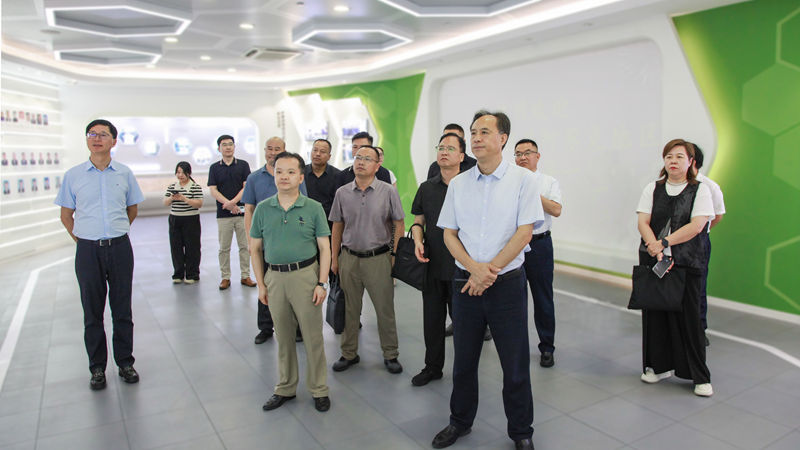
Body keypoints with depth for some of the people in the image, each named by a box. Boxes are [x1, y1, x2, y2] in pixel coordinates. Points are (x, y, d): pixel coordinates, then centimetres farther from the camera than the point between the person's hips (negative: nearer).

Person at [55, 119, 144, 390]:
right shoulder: (73, 175, 3)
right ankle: (97, 368, 19)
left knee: (122, 310, 7)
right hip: (88, 249, 0)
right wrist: (83, 240, 9)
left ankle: (125, 363, 20)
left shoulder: (124, 173, 4)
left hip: (120, 248, 0)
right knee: (92, 312, 8)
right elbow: (66, 215, 11)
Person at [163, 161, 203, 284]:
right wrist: (171, 198, -15)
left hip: (191, 220, -4)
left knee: (191, 248, 2)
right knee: (176, 247, 7)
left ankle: (192, 275, 12)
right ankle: (178, 274, 19)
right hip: (174, 220, 4)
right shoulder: (171, 187, 10)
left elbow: (199, 204, -13)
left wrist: (184, 199, -22)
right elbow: (165, 203, 6)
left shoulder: (195, 187, -5)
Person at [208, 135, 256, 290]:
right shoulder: (214, 168, 8)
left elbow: (246, 187, -1)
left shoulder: (243, 165, 6)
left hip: (242, 211, 0)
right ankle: (225, 277, 14)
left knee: (245, 246, 3)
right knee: (224, 248, 5)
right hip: (223, 214, 1)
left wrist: (233, 202, -14)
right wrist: (228, 204, -12)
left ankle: (245, 276, 13)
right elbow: (213, 190, 0)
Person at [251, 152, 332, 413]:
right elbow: (255, 249, 9)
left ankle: (319, 390, 20)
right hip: (275, 277, 3)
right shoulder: (263, 209, 4)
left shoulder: (313, 208, -2)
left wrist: (322, 283, -9)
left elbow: (324, 248, -2)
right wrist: (260, 284, 4)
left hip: (306, 275, -2)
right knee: (283, 336, 14)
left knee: (313, 336, 4)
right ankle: (285, 389, 30)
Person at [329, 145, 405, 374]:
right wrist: (334, 258, 8)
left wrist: (395, 255, -4)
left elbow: (399, 224, 0)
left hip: (378, 258, -2)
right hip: (349, 258, 2)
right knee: (350, 309, 11)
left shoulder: (388, 191, -3)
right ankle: (349, 353, 26)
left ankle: (390, 355, 21)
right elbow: (337, 227, 10)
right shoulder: (342, 193, 4)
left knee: (385, 309, 5)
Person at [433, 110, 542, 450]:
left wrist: (489, 270, -14)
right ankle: (460, 422, 35)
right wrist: (473, 267, -11)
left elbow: (524, 232, -9)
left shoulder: (523, 179, -4)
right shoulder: (458, 184, 6)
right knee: (463, 360, 15)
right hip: (465, 282, 3)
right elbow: (449, 233, 5)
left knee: (515, 365, 7)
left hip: (507, 282, -3)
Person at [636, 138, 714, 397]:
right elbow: (643, 223, -1)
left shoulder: (700, 190, 1)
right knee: (654, 314, 7)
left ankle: (700, 376, 13)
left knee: (688, 316, 0)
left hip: (686, 263, -3)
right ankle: (660, 366, 24)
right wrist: (656, 251, -15)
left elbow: (696, 226, -10)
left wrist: (664, 243, -17)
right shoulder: (652, 189, 8)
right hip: (652, 261, 3)